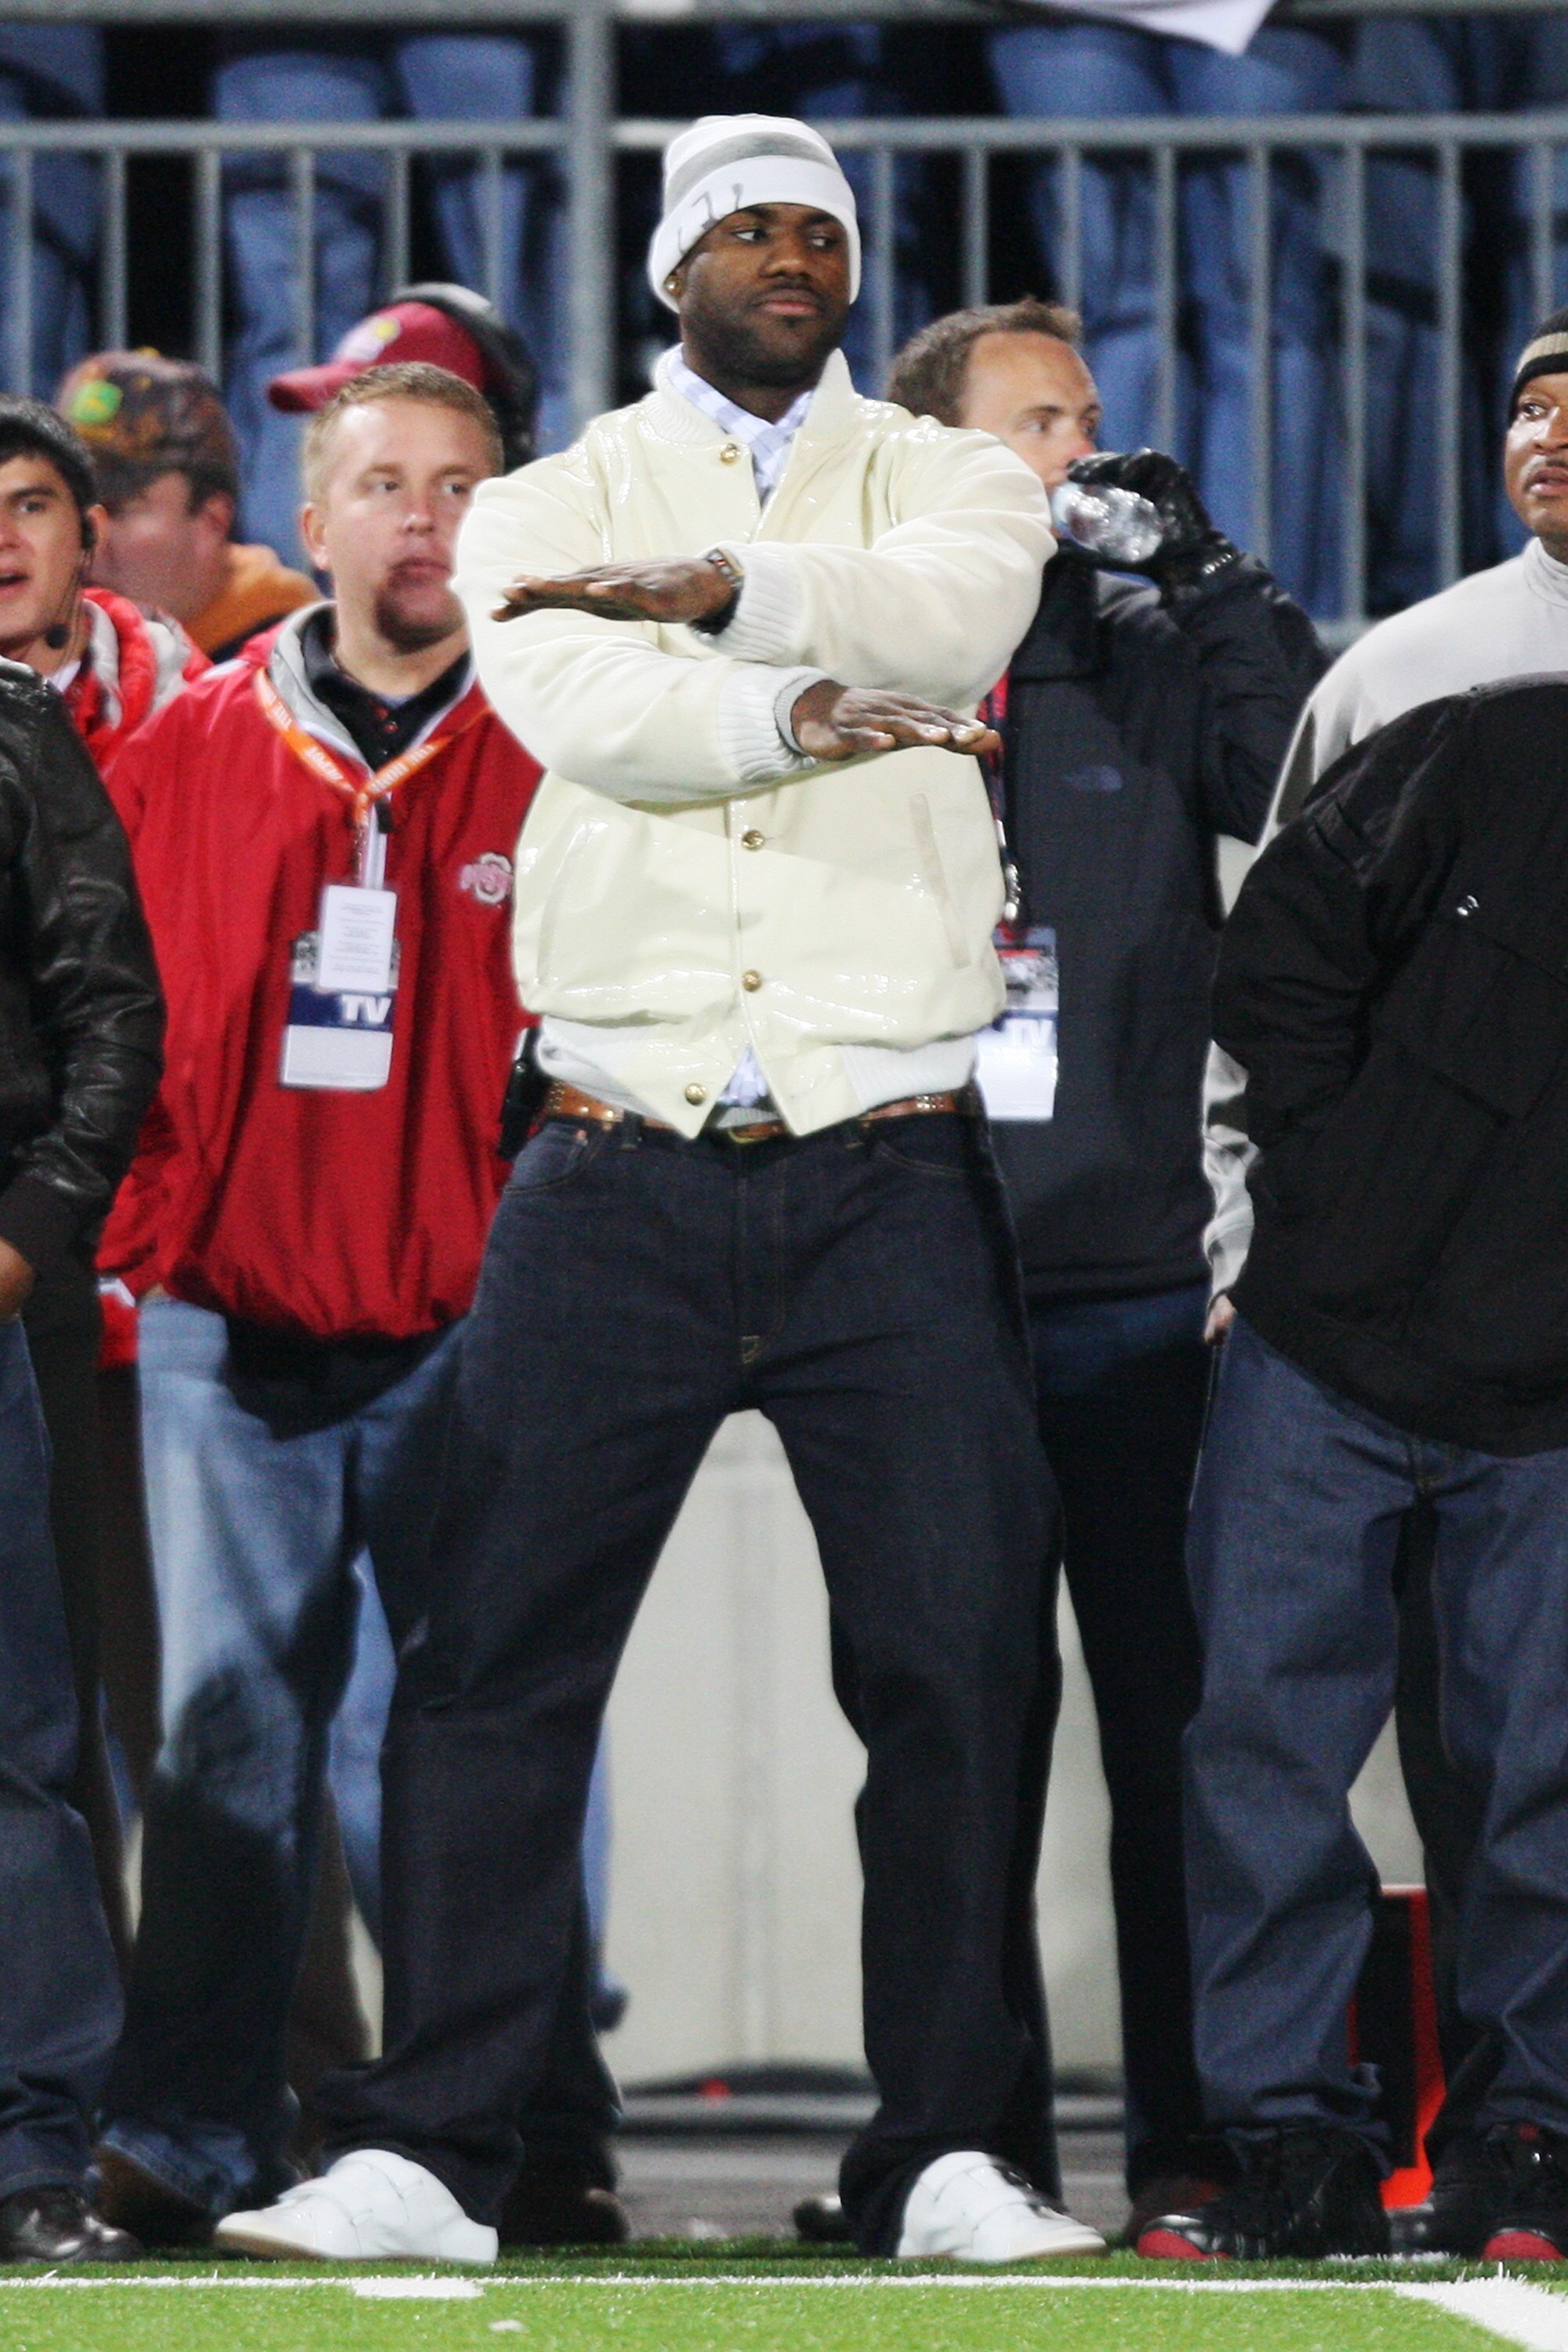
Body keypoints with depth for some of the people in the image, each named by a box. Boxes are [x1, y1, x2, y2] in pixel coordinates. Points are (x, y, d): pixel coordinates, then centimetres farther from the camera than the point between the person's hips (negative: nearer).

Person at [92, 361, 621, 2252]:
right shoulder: (191, 749, 10)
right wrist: (145, 1223, 6)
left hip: (471, 1325, -1)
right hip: (227, 1326, 1)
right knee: (227, 1724, -2)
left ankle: (536, 2143, 6)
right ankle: (188, 2143, -1)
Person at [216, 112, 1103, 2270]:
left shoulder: (948, 480, 12)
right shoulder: (547, 513, 11)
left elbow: (951, 615, -13)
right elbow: (583, 704, -11)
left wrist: (714, 588, -22)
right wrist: (803, 715, -19)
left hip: (892, 1177, 0)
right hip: (623, 1176, 0)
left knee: (964, 1665, -2)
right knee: (498, 1662, -3)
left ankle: (959, 2155, 5)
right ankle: (425, 2153, 0)